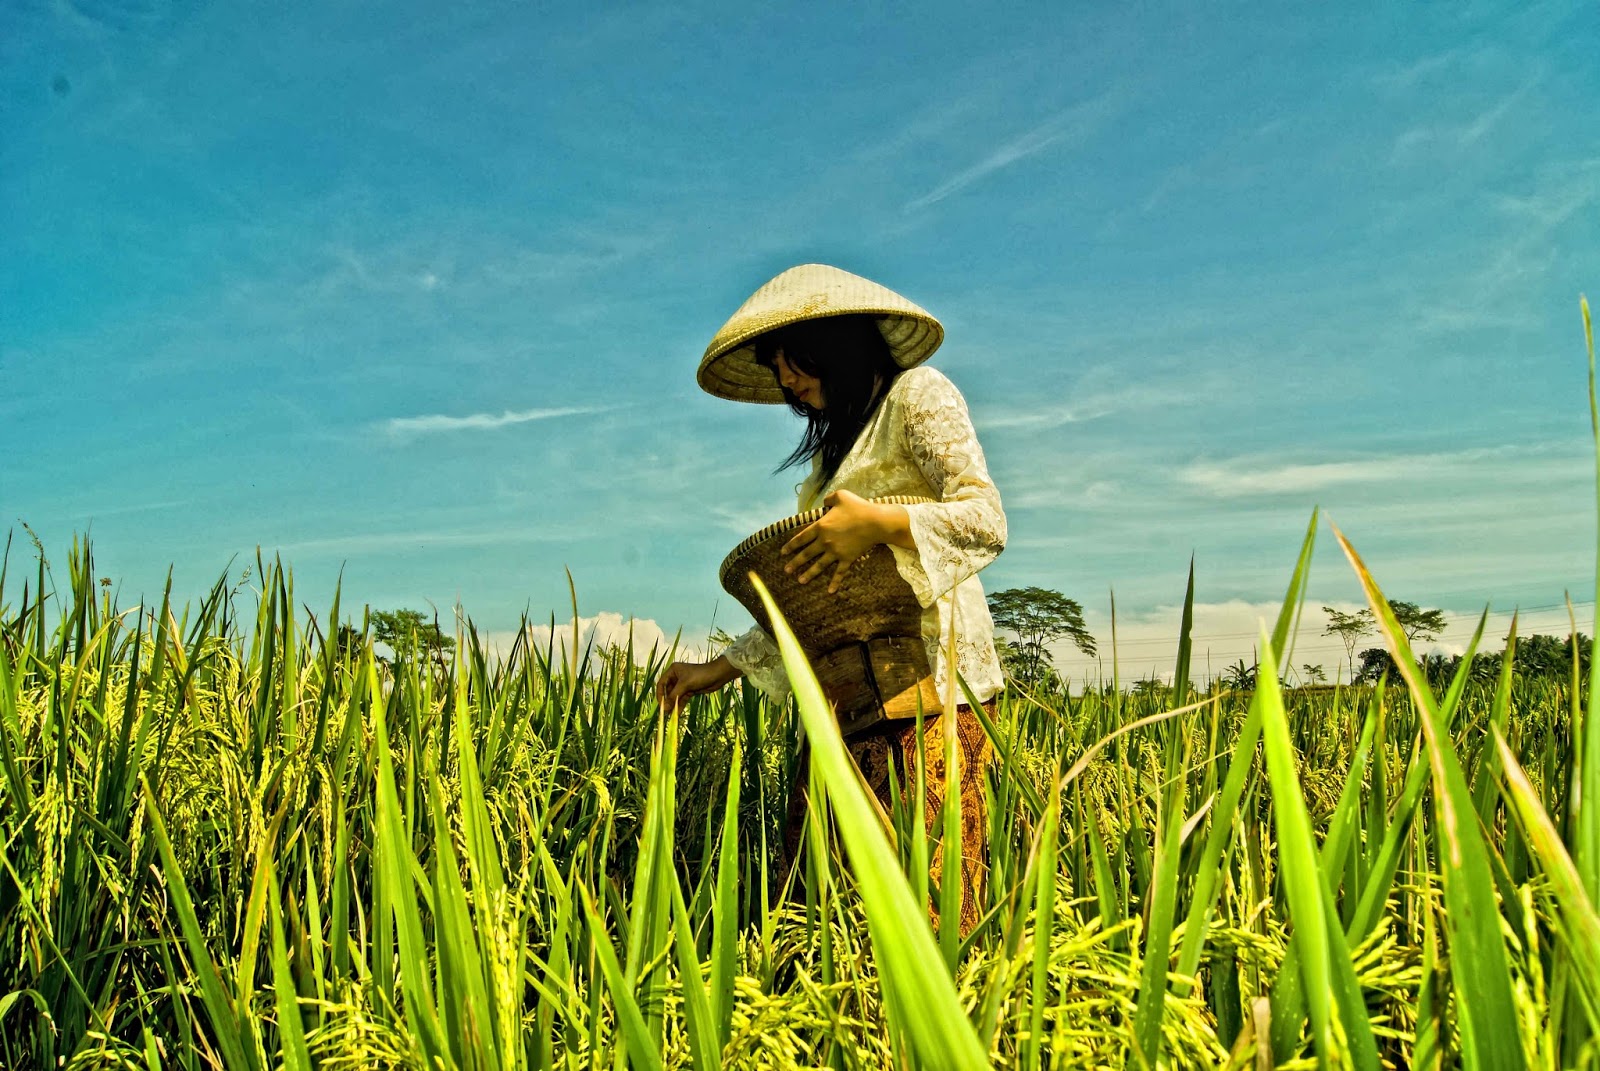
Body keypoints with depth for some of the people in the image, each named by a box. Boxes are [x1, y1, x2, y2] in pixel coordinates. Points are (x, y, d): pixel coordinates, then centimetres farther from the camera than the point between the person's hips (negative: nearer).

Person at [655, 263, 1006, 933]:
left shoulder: (919, 394, 5)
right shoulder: (833, 446, 26)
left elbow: (985, 521, -8)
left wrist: (879, 523, -21)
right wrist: (717, 670, 14)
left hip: (930, 676, -7)